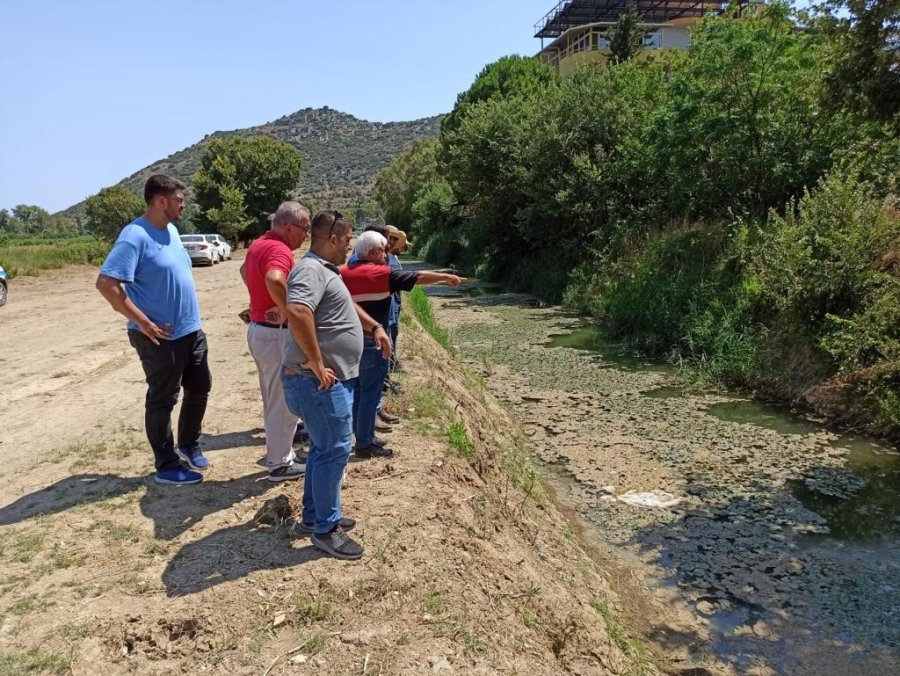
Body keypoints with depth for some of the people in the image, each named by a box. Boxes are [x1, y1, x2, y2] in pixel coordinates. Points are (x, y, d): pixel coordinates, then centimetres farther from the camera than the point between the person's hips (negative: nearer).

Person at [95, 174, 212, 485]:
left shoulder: (170, 229, 8)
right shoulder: (135, 236, -19)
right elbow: (106, 283, -25)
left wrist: (189, 317, 15)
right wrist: (144, 323, -23)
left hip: (191, 329, 9)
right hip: (161, 336, -9)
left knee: (200, 388, 18)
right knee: (162, 400, 5)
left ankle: (188, 445, 37)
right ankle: (166, 466, 18)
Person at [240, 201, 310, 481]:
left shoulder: (258, 244, 10)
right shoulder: (279, 250, -22)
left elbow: (245, 271, 31)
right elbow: (274, 279, -43)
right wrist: (286, 310, -29)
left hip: (258, 328, 10)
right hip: (276, 333, -10)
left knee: (273, 399, 20)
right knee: (283, 401, 3)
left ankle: (278, 452, 33)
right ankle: (280, 463, 14)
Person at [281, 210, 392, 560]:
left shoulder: (325, 269, 17)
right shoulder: (311, 270, -17)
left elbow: (346, 304, 35)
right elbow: (297, 312, -36)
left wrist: (374, 327, 20)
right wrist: (318, 364, -29)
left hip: (334, 378, 11)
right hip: (319, 381, -11)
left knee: (324, 448, 18)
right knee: (334, 450, -3)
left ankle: (313, 516, 32)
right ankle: (325, 529, 10)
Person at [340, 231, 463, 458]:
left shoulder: (344, 273, 6)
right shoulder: (382, 273, -12)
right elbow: (419, 277, -6)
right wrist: (447, 277, 5)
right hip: (371, 342, -7)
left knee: (357, 390, 17)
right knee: (370, 393, 0)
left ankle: (360, 435, 28)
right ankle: (365, 444, 6)